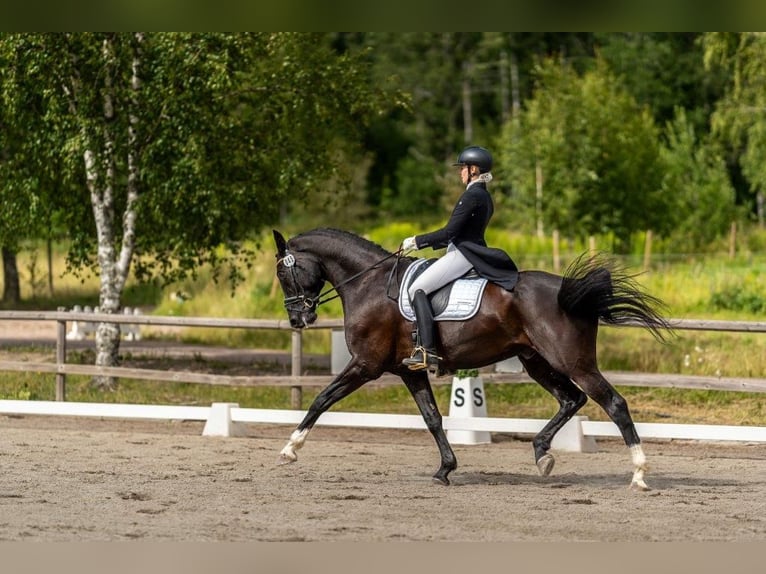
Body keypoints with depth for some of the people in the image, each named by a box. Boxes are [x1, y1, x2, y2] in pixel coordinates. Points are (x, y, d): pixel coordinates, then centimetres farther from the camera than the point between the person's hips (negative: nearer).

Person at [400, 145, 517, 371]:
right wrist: (423, 243, 21)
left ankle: (428, 351, -27)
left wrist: (417, 241, -10)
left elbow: (449, 232, -20)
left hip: (462, 255, -11)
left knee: (417, 288, -15)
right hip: (473, 253, 11)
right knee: (422, 287, 22)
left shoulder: (472, 196, -15)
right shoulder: (485, 196, 17)